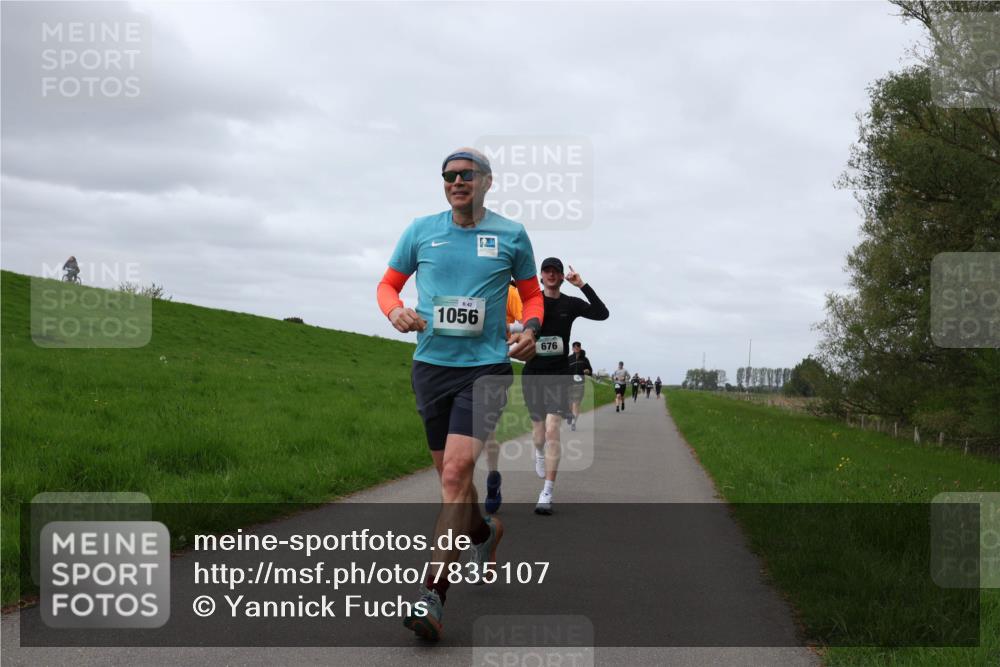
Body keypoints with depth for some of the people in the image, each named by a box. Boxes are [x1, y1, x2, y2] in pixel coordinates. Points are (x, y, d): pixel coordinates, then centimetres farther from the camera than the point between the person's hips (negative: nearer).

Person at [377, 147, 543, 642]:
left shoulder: (511, 235, 3)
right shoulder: (421, 231, 6)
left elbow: (532, 294, 14)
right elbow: (388, 285, 14)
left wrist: (529, 329, -6)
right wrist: (396, 311, -9)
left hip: (486, 366, -3)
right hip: (431, 365, 3)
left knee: (457, 474, -17)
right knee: (452, 477, 13)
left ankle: (432, 595, -18)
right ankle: (485, 532, 45)